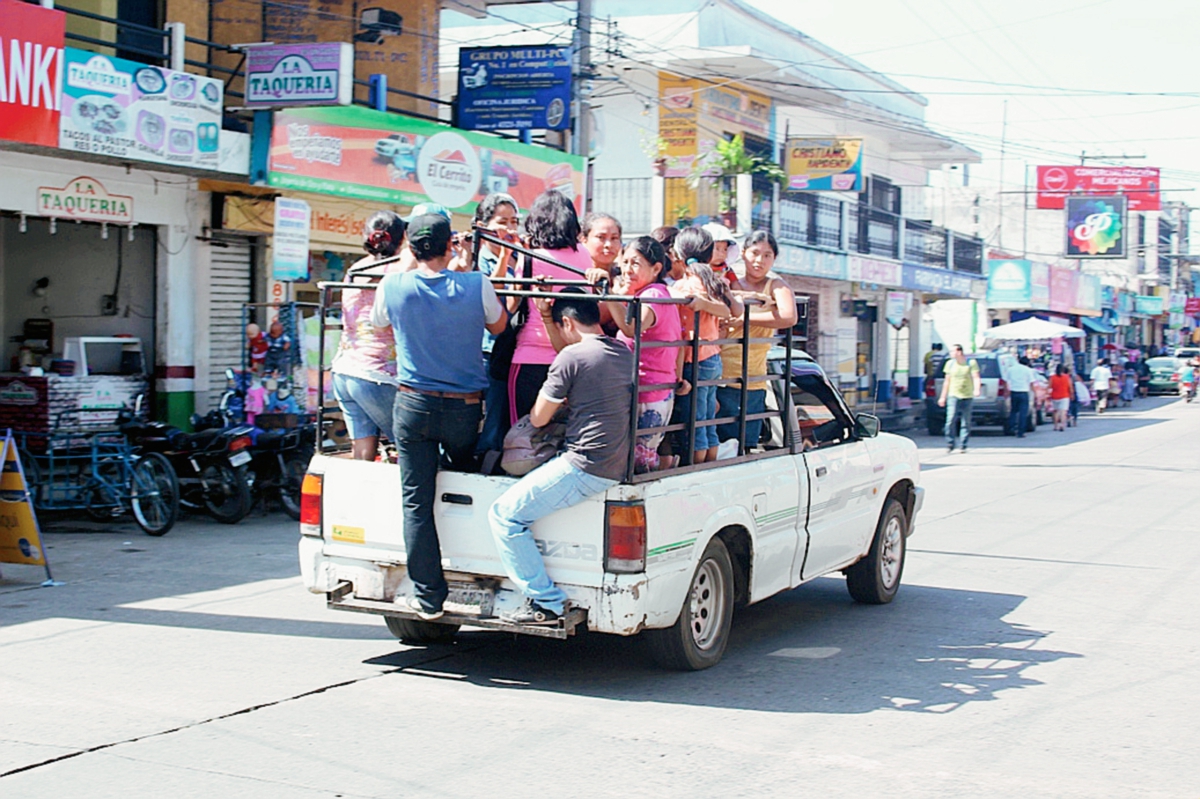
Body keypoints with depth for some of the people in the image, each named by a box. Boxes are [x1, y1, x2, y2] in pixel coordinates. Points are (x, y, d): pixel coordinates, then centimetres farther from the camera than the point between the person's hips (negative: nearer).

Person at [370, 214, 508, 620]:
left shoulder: (393, 287, -4)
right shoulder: (476, 286, -7)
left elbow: (377, 322, 18)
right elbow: (499, 326, 12)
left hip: (413, 404, 0)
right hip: (464, 406, 0)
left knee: (417, 502, 3)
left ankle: (428, 596, 3)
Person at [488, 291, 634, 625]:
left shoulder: (572, 356, -12)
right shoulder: (623, 352, 13)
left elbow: (539, 418, -4)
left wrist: (553, 400, 18)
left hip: (584, 467, -10)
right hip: (617, 467, 10)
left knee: (505, 515, -4)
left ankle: (547, 603, -7)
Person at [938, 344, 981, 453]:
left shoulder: (971, 362, -1)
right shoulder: (950, 363, 9)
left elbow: (976, 378, -8)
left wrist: (977, 389, -27)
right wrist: (943, 397, 14)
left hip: (967, 396, -2)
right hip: (953, 396, 2)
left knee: (965, 422, 1)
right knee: (950, 420, -12)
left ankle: (963, 446, 8)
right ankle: (950, 445, -5)